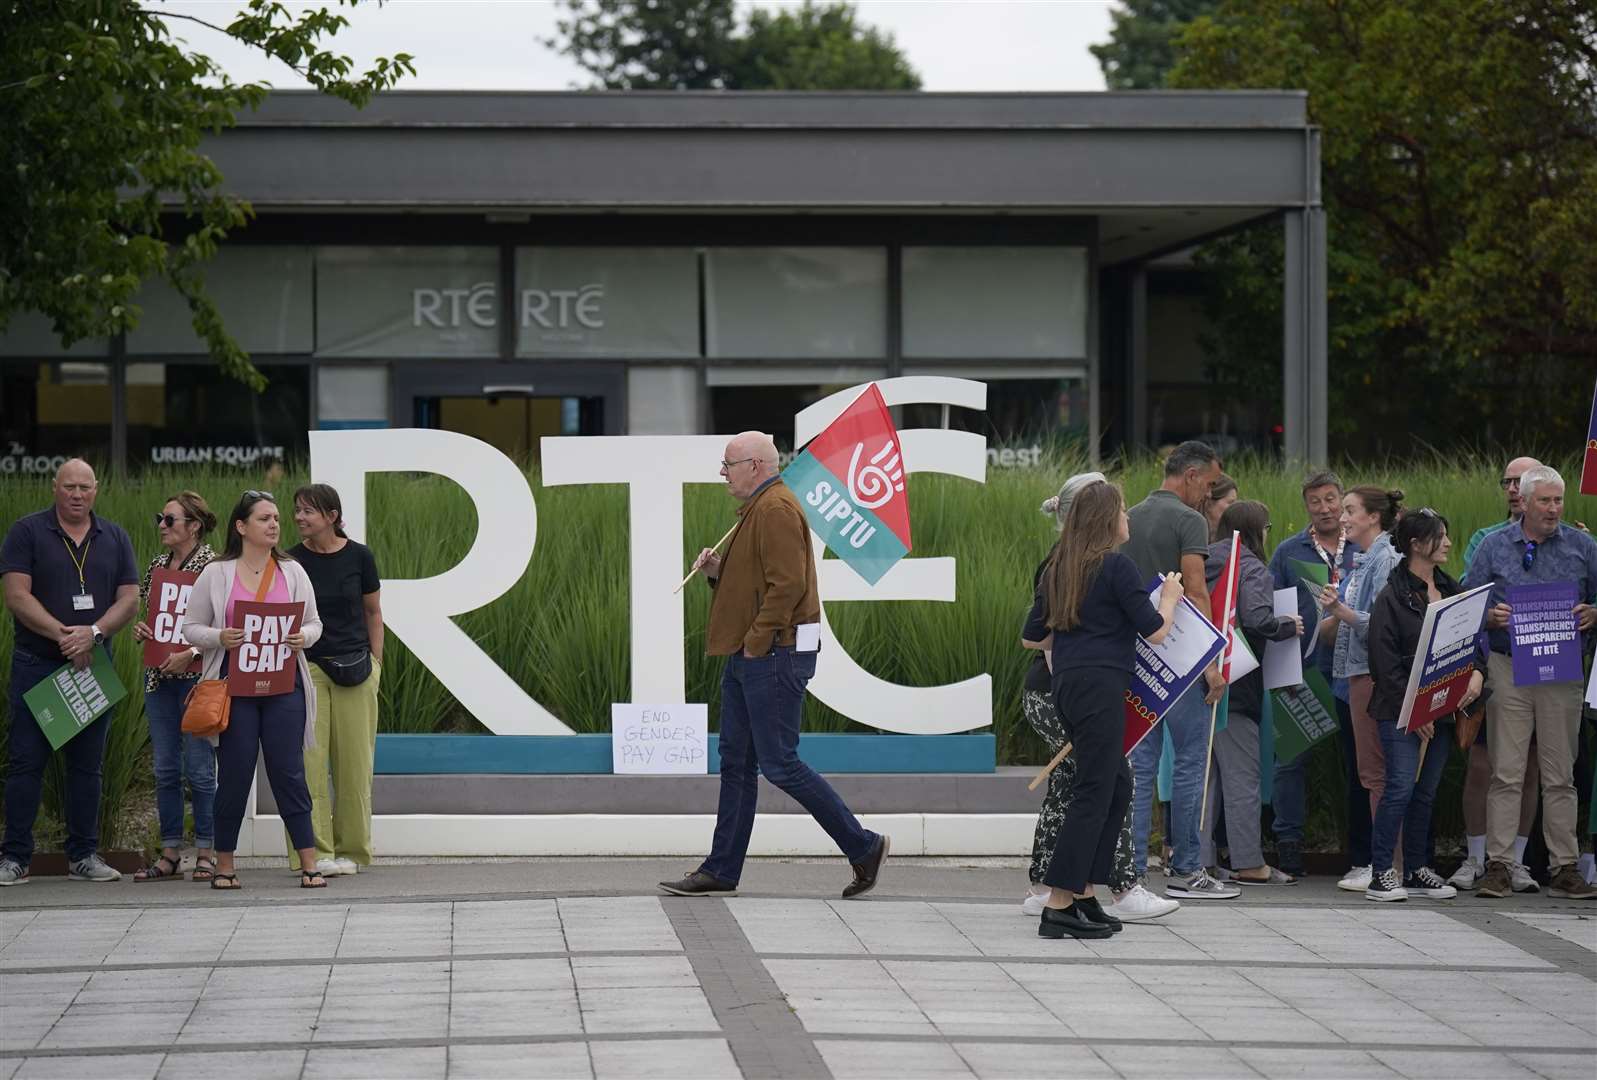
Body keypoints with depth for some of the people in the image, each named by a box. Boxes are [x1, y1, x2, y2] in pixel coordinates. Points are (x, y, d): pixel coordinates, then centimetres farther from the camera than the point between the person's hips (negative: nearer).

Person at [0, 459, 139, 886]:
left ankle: (84, 855, 13)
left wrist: (93, 633, -14)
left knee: (88, 763, 7)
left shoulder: (115, 538, 10)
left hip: (93, 665, 3)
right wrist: (63, 635, -18)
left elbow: (129, 599, 3)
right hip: (36, 664, -3)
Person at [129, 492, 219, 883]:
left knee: (199, 768, -4)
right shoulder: (157, 565, 13)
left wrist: (191, 654, -19)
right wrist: (139, 629, 2)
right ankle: (170, 855, 12)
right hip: (159, 676, 7)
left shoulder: (212, 566, -8)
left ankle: (206, 854, 4)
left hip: (198, 675, -7)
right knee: (165, 769, 7)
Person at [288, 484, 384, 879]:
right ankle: (316, 851, -5)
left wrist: (376, 661, 6)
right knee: (309, 761, -7)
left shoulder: (359, 557, 0)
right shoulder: (292, 561, 0)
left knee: (354, 761, 4)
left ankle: (352, 850, 14)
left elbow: (373, 612, 10)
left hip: (354, 670, 1)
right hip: (306, 668, 0)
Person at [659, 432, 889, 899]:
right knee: (736, 761, 11)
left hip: (774, 655, -11)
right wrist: (719, 570, 8)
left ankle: (864, 846, -1)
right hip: (749, 655, 11)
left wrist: (756, 642, -20)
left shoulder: (776, 509, -15)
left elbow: (787, 584, -23)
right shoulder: (758, 508, 19)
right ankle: (721, 870, 14)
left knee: (778, 763, -8)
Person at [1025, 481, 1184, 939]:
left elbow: (1032, 635, 20)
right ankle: (1058, 907, -11)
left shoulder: (1059, 569, 15)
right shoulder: (1117, 566, -9)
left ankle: (1084, 896, 16)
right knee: (1094, 793, -7)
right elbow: (1155, 631, -9)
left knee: (1117, 786, 17)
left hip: (1067, 684, 9)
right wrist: (1170, 597, 9)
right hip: (1101, 684, -9)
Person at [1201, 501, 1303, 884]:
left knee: (1204, 772, 11)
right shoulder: (1251, 569, -9)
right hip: (1236, 686, -7)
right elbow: (1257, 619, -22)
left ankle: (1198, 860, 11)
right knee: (1242, 773, -1)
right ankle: (1248, 863, 1)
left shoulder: (1205, 563, 11)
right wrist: (1289, 626, -4)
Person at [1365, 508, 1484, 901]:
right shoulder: (1393, 597, -8)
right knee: (1400, 787, -11)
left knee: (1426, 791, 10)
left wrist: (1477, 673, -5)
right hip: (1400, 710, -6)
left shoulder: (1451, 590, 13)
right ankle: (1380, 873, -7)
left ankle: (1416, 870, 18)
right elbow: (1386, 662, -11)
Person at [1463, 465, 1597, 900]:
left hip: (1562, 671, 1)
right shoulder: (1494, 546, 7)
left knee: (1560, 777, 4)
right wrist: (1491, 617, -13)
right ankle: (1498, 867, 0)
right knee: (1506, 773, -2)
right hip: (1508, 669, -1)